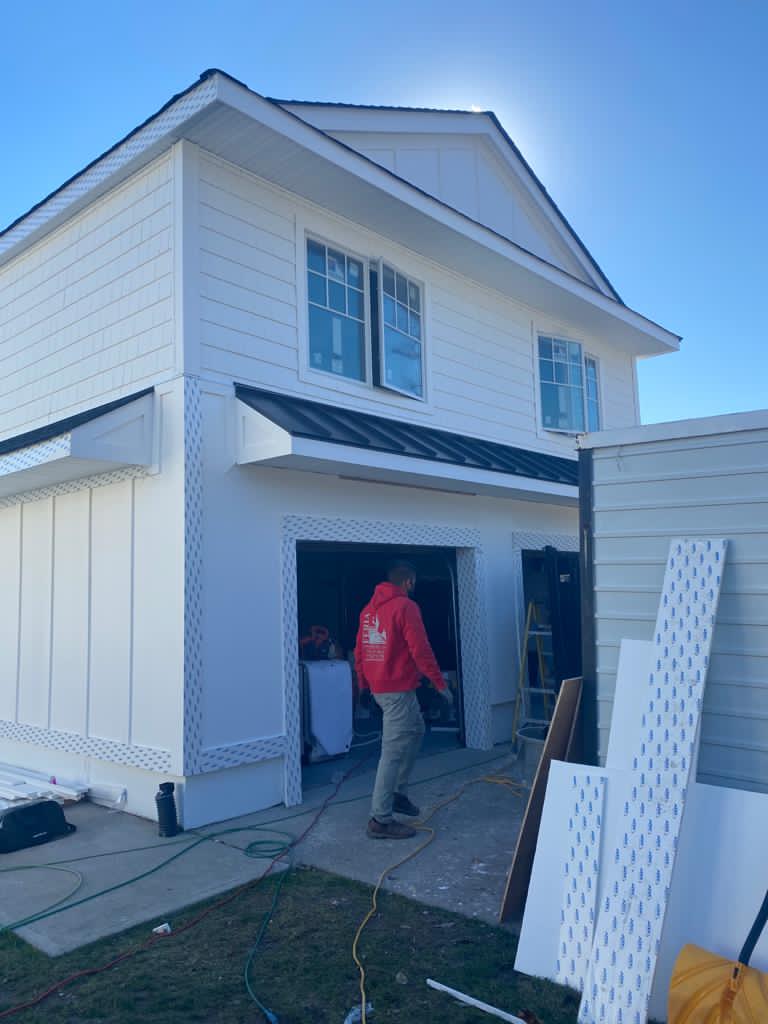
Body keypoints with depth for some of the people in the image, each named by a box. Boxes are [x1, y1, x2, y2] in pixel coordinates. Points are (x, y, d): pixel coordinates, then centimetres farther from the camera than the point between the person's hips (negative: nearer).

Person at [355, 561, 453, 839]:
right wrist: (440, 684, -9)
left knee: (415, 729, 24)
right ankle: (381, 820, 2)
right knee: (394, 752, -3)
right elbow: (420, 650, -17)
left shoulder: (369, 608, 11)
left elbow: (359, 650, 16)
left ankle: (398, 793, 26)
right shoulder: (406, 606, -13)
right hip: (399, 690, -9)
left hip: (378, 688, 9)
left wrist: (364, 682, 26)